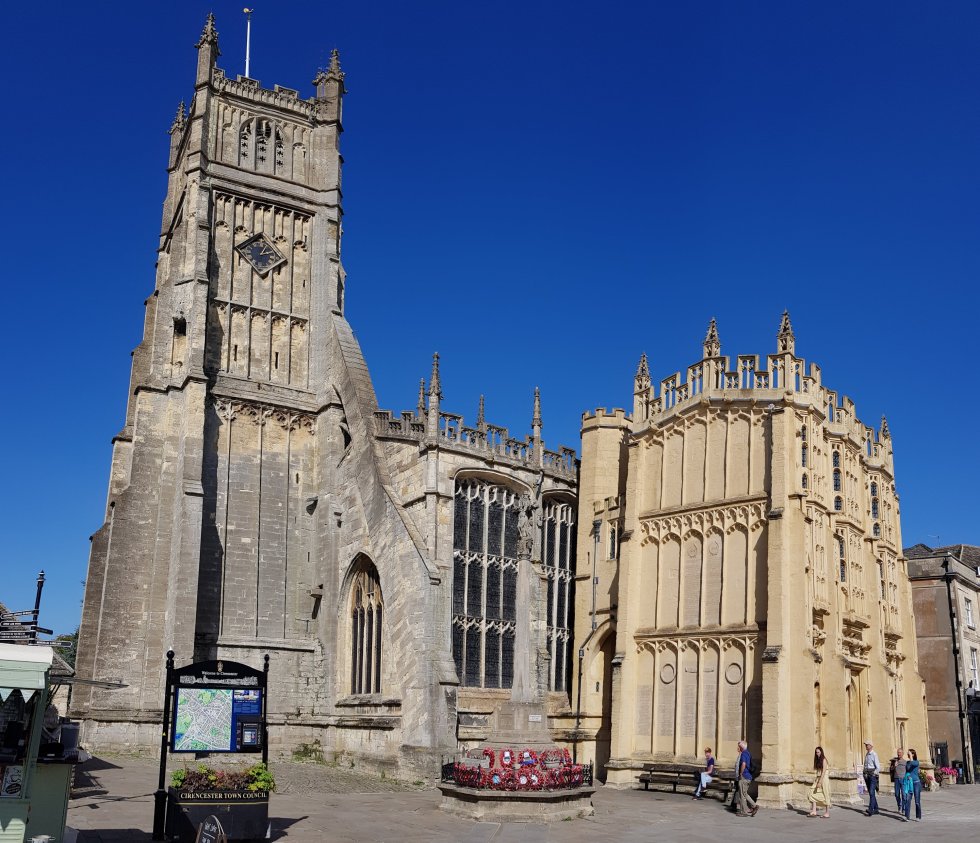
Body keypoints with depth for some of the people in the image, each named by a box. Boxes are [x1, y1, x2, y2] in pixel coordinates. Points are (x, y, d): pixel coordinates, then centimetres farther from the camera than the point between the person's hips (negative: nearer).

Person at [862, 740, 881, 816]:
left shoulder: (874, 754, -10)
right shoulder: (866, 754, 14)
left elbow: (878, 767, -13)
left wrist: (873, 774, -14)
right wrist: (865, 774, 13)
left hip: (873, 775, -8)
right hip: (867, 775, 8)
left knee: (872, 793, -15)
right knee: (871, 793, 10)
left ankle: (870, 810, -23)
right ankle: (875, 809, 18)